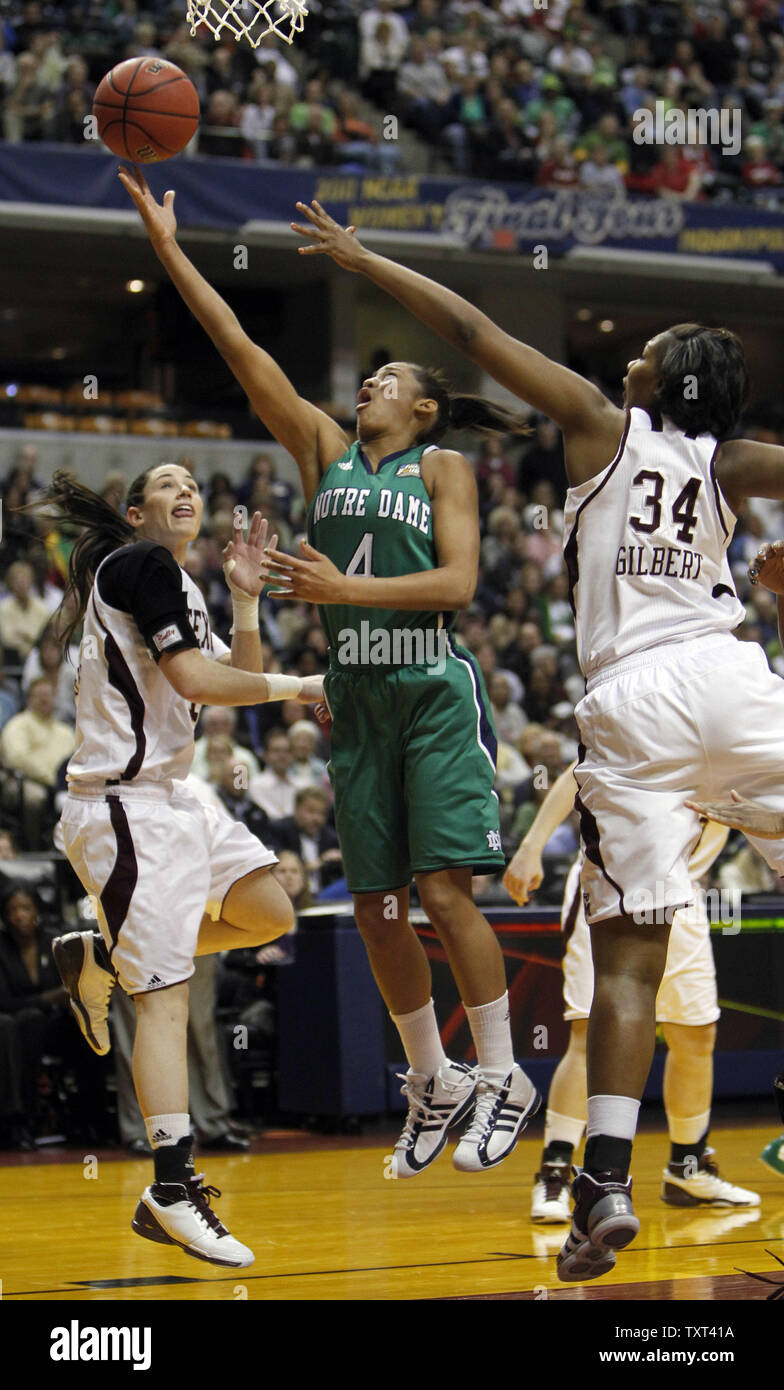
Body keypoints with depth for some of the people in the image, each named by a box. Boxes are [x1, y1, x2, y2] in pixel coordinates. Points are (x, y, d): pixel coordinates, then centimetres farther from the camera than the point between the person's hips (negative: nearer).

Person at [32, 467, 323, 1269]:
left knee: (269, 913, 14)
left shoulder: (175, 582, 19)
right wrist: (296, 688, -9)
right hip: (126, 804, -10)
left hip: (165, 797, 10)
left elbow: (237, 676, 19)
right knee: (166, 995, -15)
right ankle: (173, 1189, -20)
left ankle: (96, 960, 19)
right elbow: (194, 679, -18)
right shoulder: (139, 564, -9)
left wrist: (245, 598, 7)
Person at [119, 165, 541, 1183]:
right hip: (359, 697, 5)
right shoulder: (324, 450, 15)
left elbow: (457, 581, -9)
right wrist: (168, 247, 4)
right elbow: (240, 348, 9)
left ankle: (502, 1076, -4)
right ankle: (433, 1080, 17)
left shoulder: (443, 468, 3)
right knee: (375, 906, 4)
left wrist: (345, 589, -18)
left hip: (435, 690, -5)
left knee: (443, 889, -12)